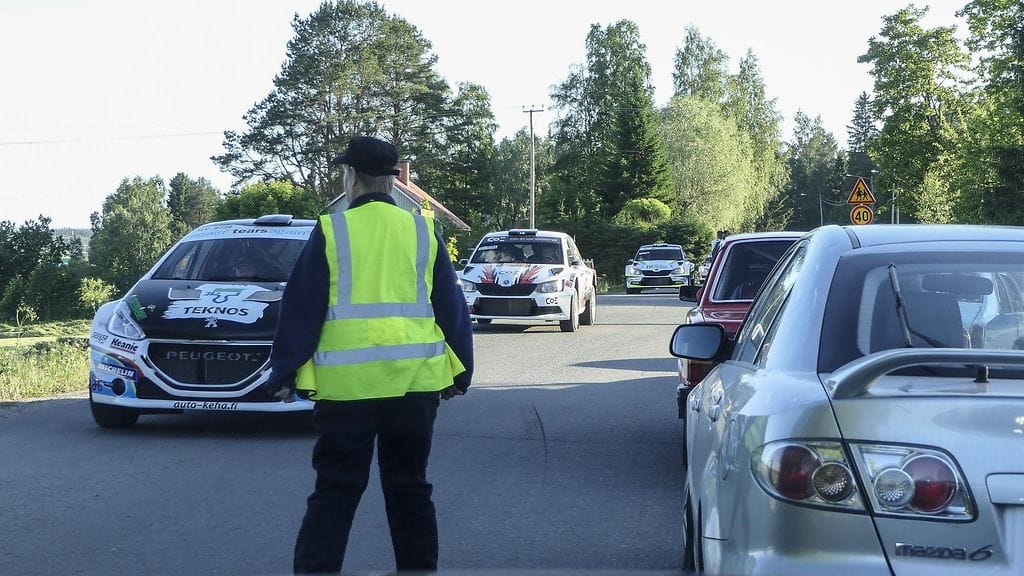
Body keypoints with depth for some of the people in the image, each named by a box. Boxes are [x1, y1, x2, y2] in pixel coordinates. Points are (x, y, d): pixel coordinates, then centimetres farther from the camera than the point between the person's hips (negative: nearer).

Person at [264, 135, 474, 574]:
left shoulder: (330, 232, -2)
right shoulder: (423, 233, 7)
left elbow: (301, 308, -2)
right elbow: (452, 308, 11)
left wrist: (285, 373, 5)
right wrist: (460, 371, 20)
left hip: (347, 385, -3)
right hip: (416, 383, 3)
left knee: (334, 494, 3)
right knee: (410, 491, 13)